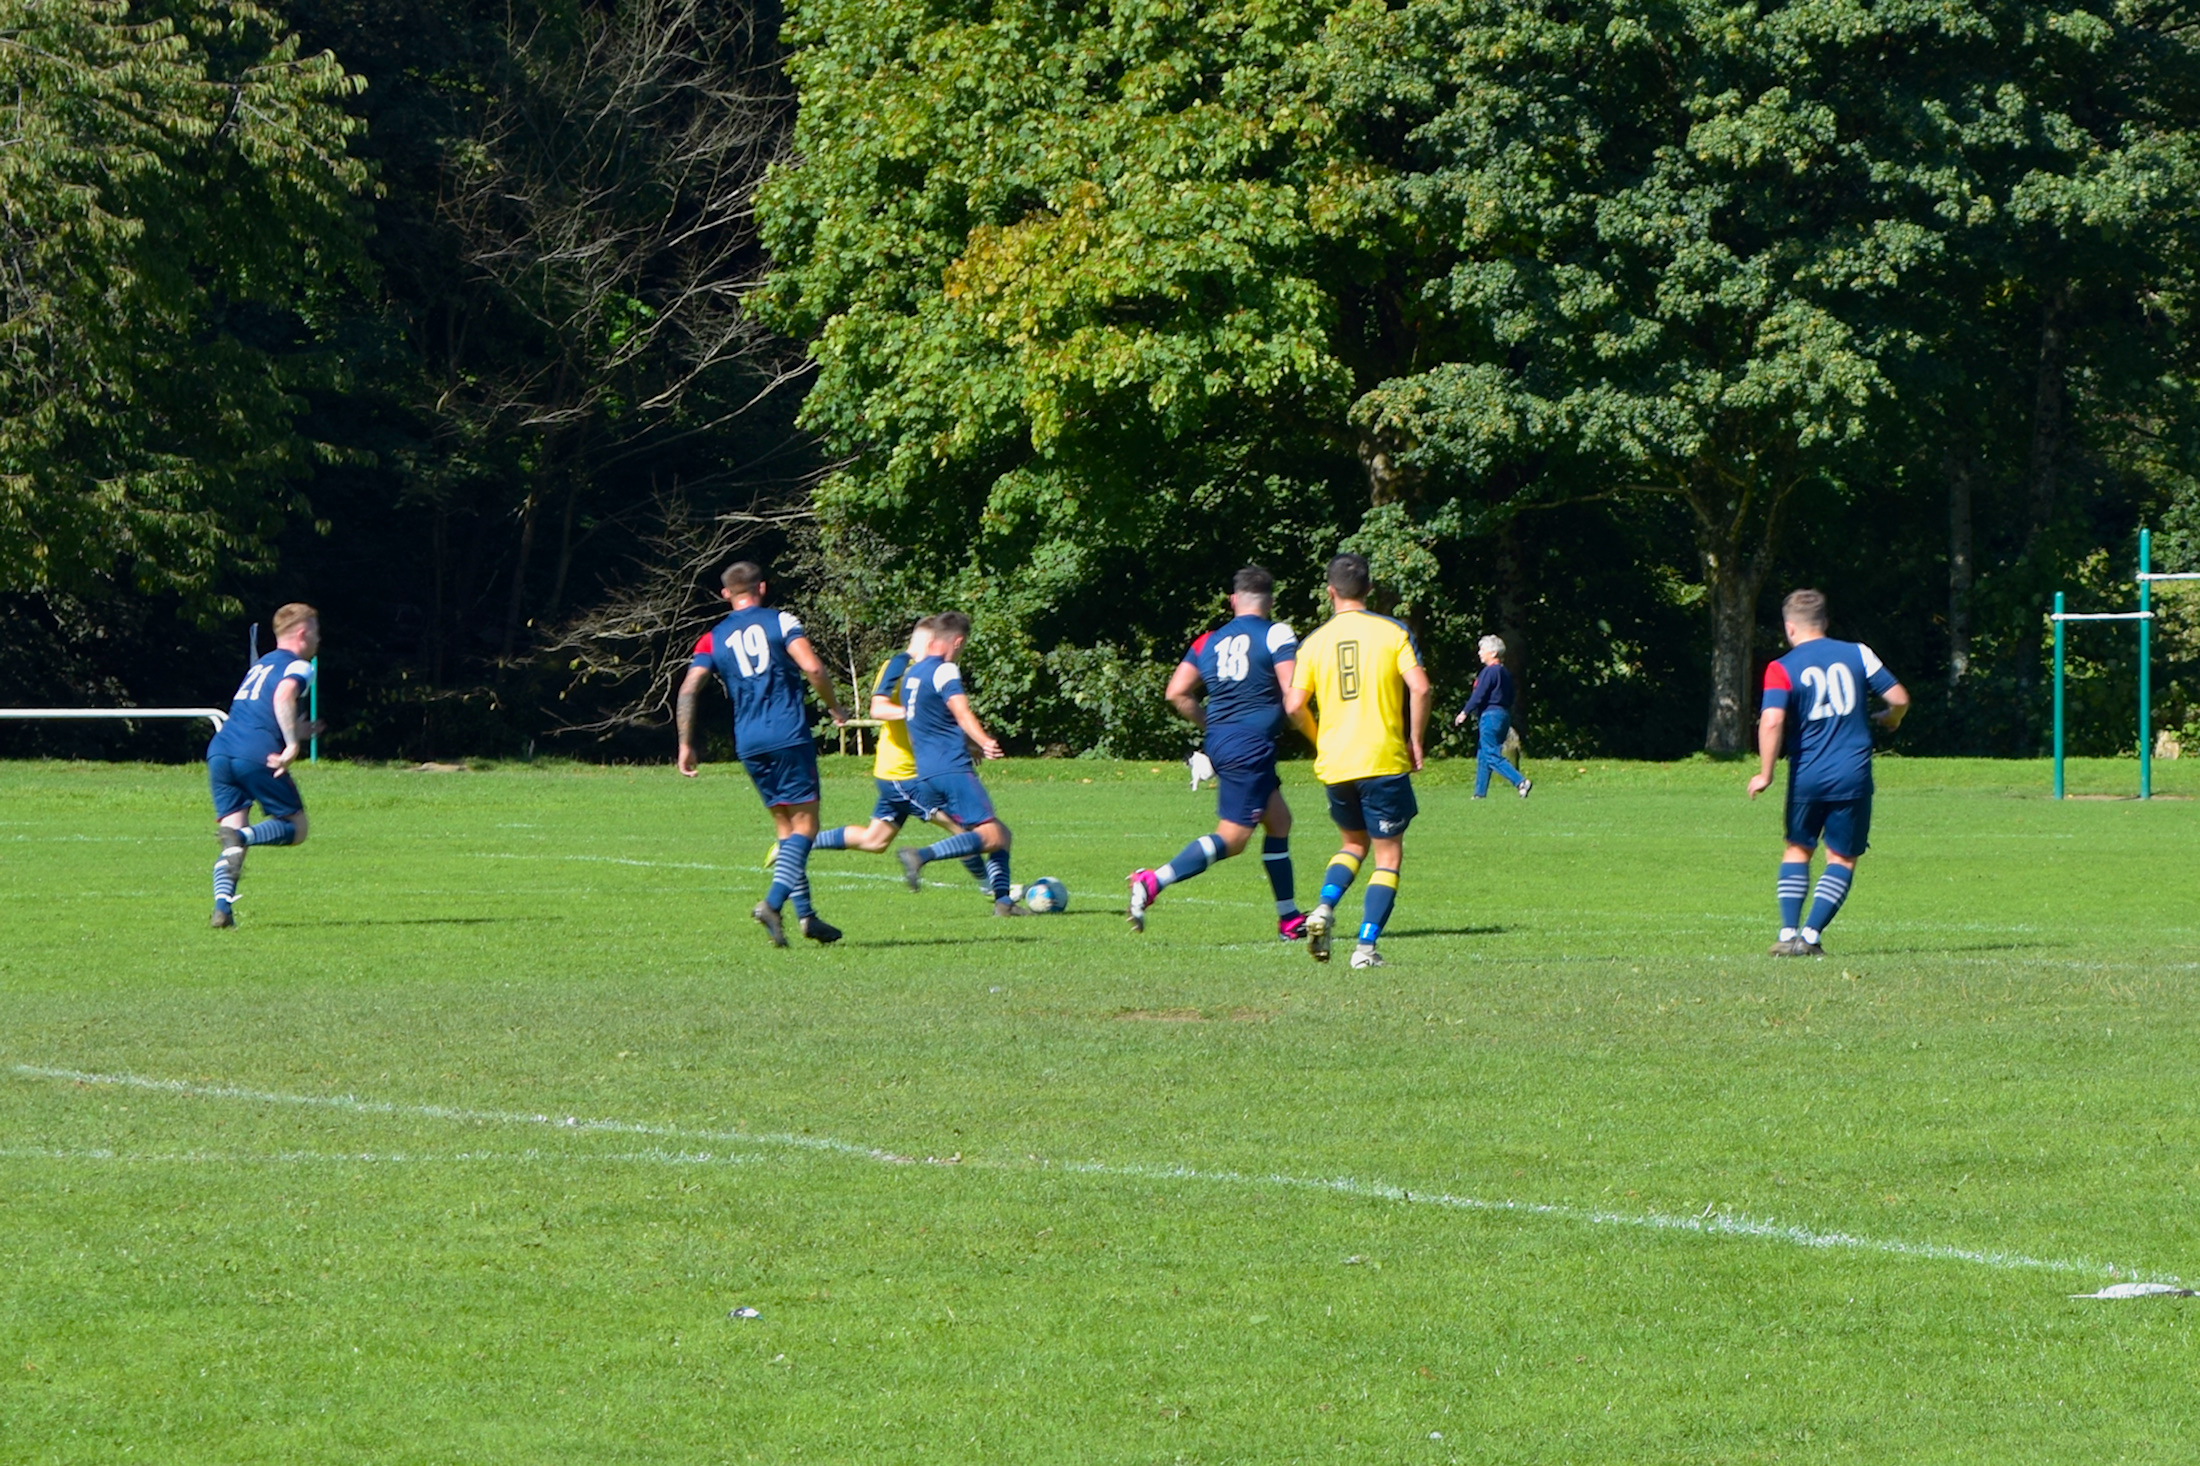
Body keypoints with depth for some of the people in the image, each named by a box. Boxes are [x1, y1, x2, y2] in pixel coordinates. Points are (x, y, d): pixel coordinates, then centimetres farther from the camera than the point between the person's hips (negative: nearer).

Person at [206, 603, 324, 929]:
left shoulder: (260, 665, 30)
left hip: (220, 750, 6)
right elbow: (283, 697, -16)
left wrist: (295, 733, 42)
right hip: (257, 755, -6)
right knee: (296, 828, 6)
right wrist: (293, 745, -18)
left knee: (232, 835, 7)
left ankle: (222, 907, -16)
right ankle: (242, 836, -25)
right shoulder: (297, 666, 6)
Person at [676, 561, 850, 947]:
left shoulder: (713, 639, 12)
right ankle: (773, 902, -22)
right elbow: (812, 668, -10)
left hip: (748, 744, 4)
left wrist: (686, 744, 5)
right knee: (804, 825, -3)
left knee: (786, 829, 14)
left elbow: (688, 689, 1)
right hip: (789, 735, -4)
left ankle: (805, 914, 11)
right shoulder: (780, 622, 2)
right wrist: (836, 708, 5)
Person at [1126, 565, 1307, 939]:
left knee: (1279, 820, 18)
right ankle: (1152, 883, -21)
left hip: (1219, 741, 8)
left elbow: (1176, 693, 6)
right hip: (1252, 744, -8)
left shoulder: (1209, 641, 11)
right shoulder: (1276, 635, -5)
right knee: (1232, 837, -8)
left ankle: (1290, 919, 19)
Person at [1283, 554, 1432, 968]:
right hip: (1384, 761, -3)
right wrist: (1415, 742, 1)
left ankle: (1325, 907, 0)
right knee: (1388, 856, 5)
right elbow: (1420, 688, -12)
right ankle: (1366, 946, -7)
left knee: (1354, 842, 24)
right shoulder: (1392, 633, -2)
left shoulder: (1314, 642, 4)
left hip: (1334, 764, 3)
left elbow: (1294, 705, -1)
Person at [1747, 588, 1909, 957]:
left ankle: (1788, 933, 7)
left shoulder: (1782, 669, -4)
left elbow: (1772, 721, -18)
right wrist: (1890, 719, 27)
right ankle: (1810, 937, -2)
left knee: (1798, 850, 19)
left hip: (1807, 774, 0)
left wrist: (1765, 774, -9)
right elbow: (1899, 698, 4)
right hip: (1853, 774, 0)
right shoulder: (1856, 654, 3)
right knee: (1842, 858, 10)